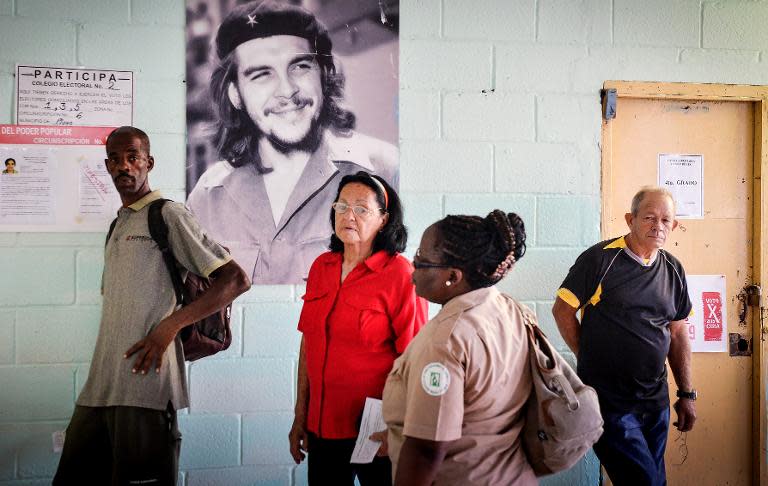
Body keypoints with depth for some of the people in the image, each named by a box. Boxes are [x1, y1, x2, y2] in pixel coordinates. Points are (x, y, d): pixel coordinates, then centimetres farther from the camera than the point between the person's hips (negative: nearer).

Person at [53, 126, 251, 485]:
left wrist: (170, 325, -18)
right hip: (100, 386, 8)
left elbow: (236, 279, -11)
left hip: (144, 385, -8)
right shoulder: (117, 226, 20)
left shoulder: (168, 215, -3)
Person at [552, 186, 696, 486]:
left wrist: (686, 394, 12)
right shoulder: (600, 259, -11)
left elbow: (678, 333, 13)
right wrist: (589, 359, -3)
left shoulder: (673, 270, 7)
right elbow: (562, 310, -6)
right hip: (608, 401, -6)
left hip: (655, 401, 6)